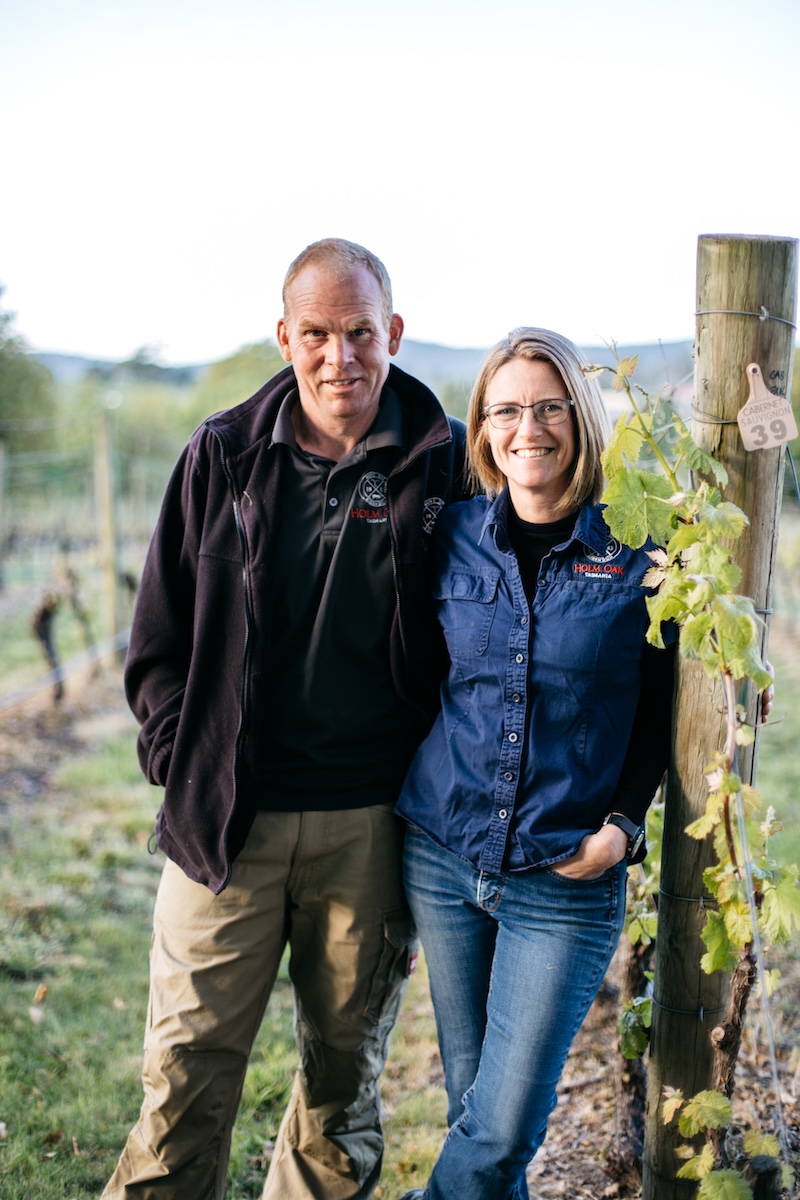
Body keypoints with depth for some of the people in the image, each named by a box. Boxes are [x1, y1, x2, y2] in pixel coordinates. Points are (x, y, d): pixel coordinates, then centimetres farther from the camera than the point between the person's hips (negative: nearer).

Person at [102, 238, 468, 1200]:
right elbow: (160, 635, 7)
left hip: (372, 822, 0)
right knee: (186, 1070, 6)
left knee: (345, 1069, 17)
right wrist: (180, 757, -1)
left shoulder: (446, 464, -2)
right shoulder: (223, 455, 1)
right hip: (228, 817, 1)